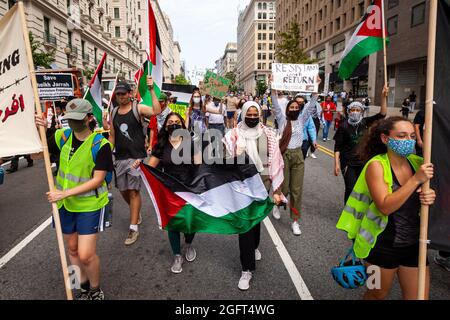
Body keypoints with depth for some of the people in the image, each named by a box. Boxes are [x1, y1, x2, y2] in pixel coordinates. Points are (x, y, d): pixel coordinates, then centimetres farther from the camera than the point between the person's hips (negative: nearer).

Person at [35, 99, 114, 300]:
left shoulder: (100, 144, -18)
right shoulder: (63, 136, -2)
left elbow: (97, 180, -20)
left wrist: (66, 193, -24)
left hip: (89, 205, -6)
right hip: (65, 204, 6)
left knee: (86, 255, -7)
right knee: (72, 249, 19)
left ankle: (96, 291, 21)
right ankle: (83, 287, 41)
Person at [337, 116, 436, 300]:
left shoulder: (418, 163, -2)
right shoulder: (376, 165, -16)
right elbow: (385, 207, -27)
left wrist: (430, 198, -9)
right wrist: (416, 180, -28)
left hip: (414, 245, 4)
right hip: (383, 245, -4)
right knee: (378, 295, 17)